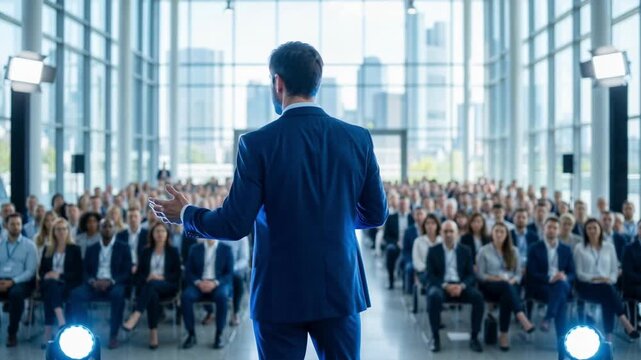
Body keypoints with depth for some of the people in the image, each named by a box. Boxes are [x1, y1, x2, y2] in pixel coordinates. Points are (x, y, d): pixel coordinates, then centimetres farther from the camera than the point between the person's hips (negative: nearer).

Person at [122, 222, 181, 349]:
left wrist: (161, 277, -12)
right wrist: (147, 278, -11)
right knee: (152, 295, -38)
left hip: (168, 287, -1)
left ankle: (135, 316, -55)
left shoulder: (173, 251, 13)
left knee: (152, 284, -38)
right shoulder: (146, 252, 19)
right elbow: (139, 273, 12)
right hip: (148, 286, 1)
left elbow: (177, 274, 5)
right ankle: (153, 334, -44)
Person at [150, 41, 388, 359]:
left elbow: (234, 225, -11)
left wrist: (184, 214, 7)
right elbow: (377, 214, 6)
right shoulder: (357, 139, -1)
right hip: (341, 290, 3)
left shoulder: (258, 144, -11)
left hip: (281, 295, -2)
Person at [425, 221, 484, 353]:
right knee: (434, 296, -38)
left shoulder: (465, 251, 13)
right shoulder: (433, 251, 8)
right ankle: (435, 337, -24)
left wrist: (461, 286, -15)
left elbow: (471, 275, 6)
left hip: (460, 285, 2)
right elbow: (430, 276, 0)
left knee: (478, 297, -29)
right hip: (440, 285, -2)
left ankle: (474, 337, -15)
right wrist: (445, 286, -18)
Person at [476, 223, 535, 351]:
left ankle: (503, 334, -39)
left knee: (506, 297, -36)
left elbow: (518, 274, 12)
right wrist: (496, 278, -14)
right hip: (491, 287, -2)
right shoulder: (484, 251, 7)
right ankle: (522, 318, -53)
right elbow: (480, 275, 1)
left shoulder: (513, 251, 15)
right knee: (506, 286, -38)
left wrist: (512, 281, -10)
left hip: (510, 286, 2)